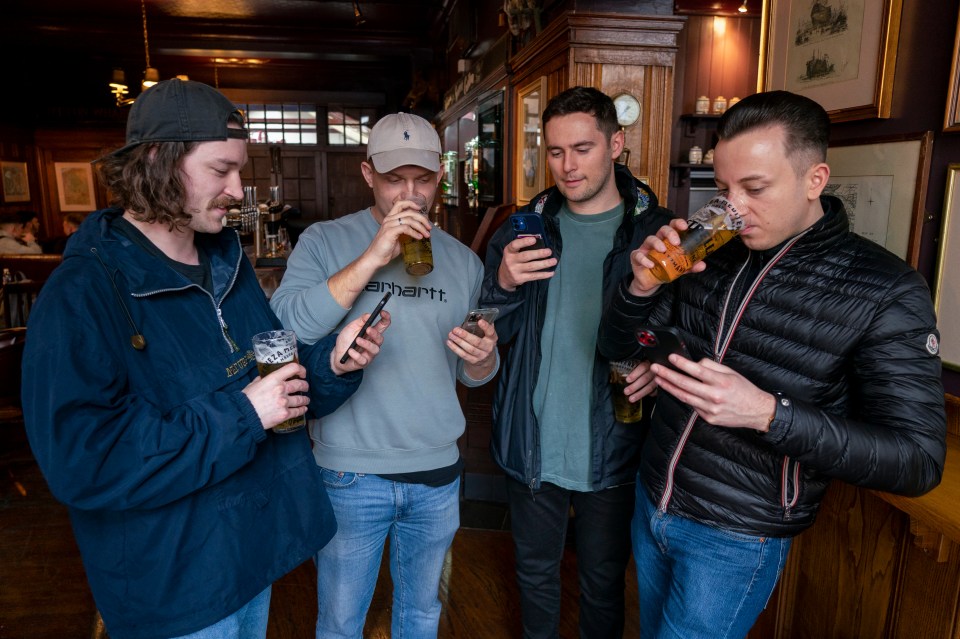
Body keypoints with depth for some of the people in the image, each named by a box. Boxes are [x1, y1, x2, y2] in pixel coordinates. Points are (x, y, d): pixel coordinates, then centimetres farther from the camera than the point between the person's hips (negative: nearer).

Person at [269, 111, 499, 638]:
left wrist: (482, 358, -16)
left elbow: (475, 376, 8)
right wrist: (372, 258, -26)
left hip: (438, 474, 3)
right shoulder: (324, 242, -7)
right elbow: (284, 330, -23)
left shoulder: (463, 261, 2)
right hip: (351, 475, -2)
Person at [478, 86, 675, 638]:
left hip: (610, 449, -2)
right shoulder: (525, 229, 0)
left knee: (603, 582, 19)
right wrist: (504, 285, -20)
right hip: (532, 444, 2)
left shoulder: (656, 231, -7)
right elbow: (491, 335, -1)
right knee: (536, 572, 22)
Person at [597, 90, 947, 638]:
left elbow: (918, 461, -17)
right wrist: (642, 288, -20)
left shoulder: (886, 291, -16)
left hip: (736, 539, -4)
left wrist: (767, 412, -32)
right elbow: (618, 346, 3)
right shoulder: (708, 255, -4)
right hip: (651, 503, 5)